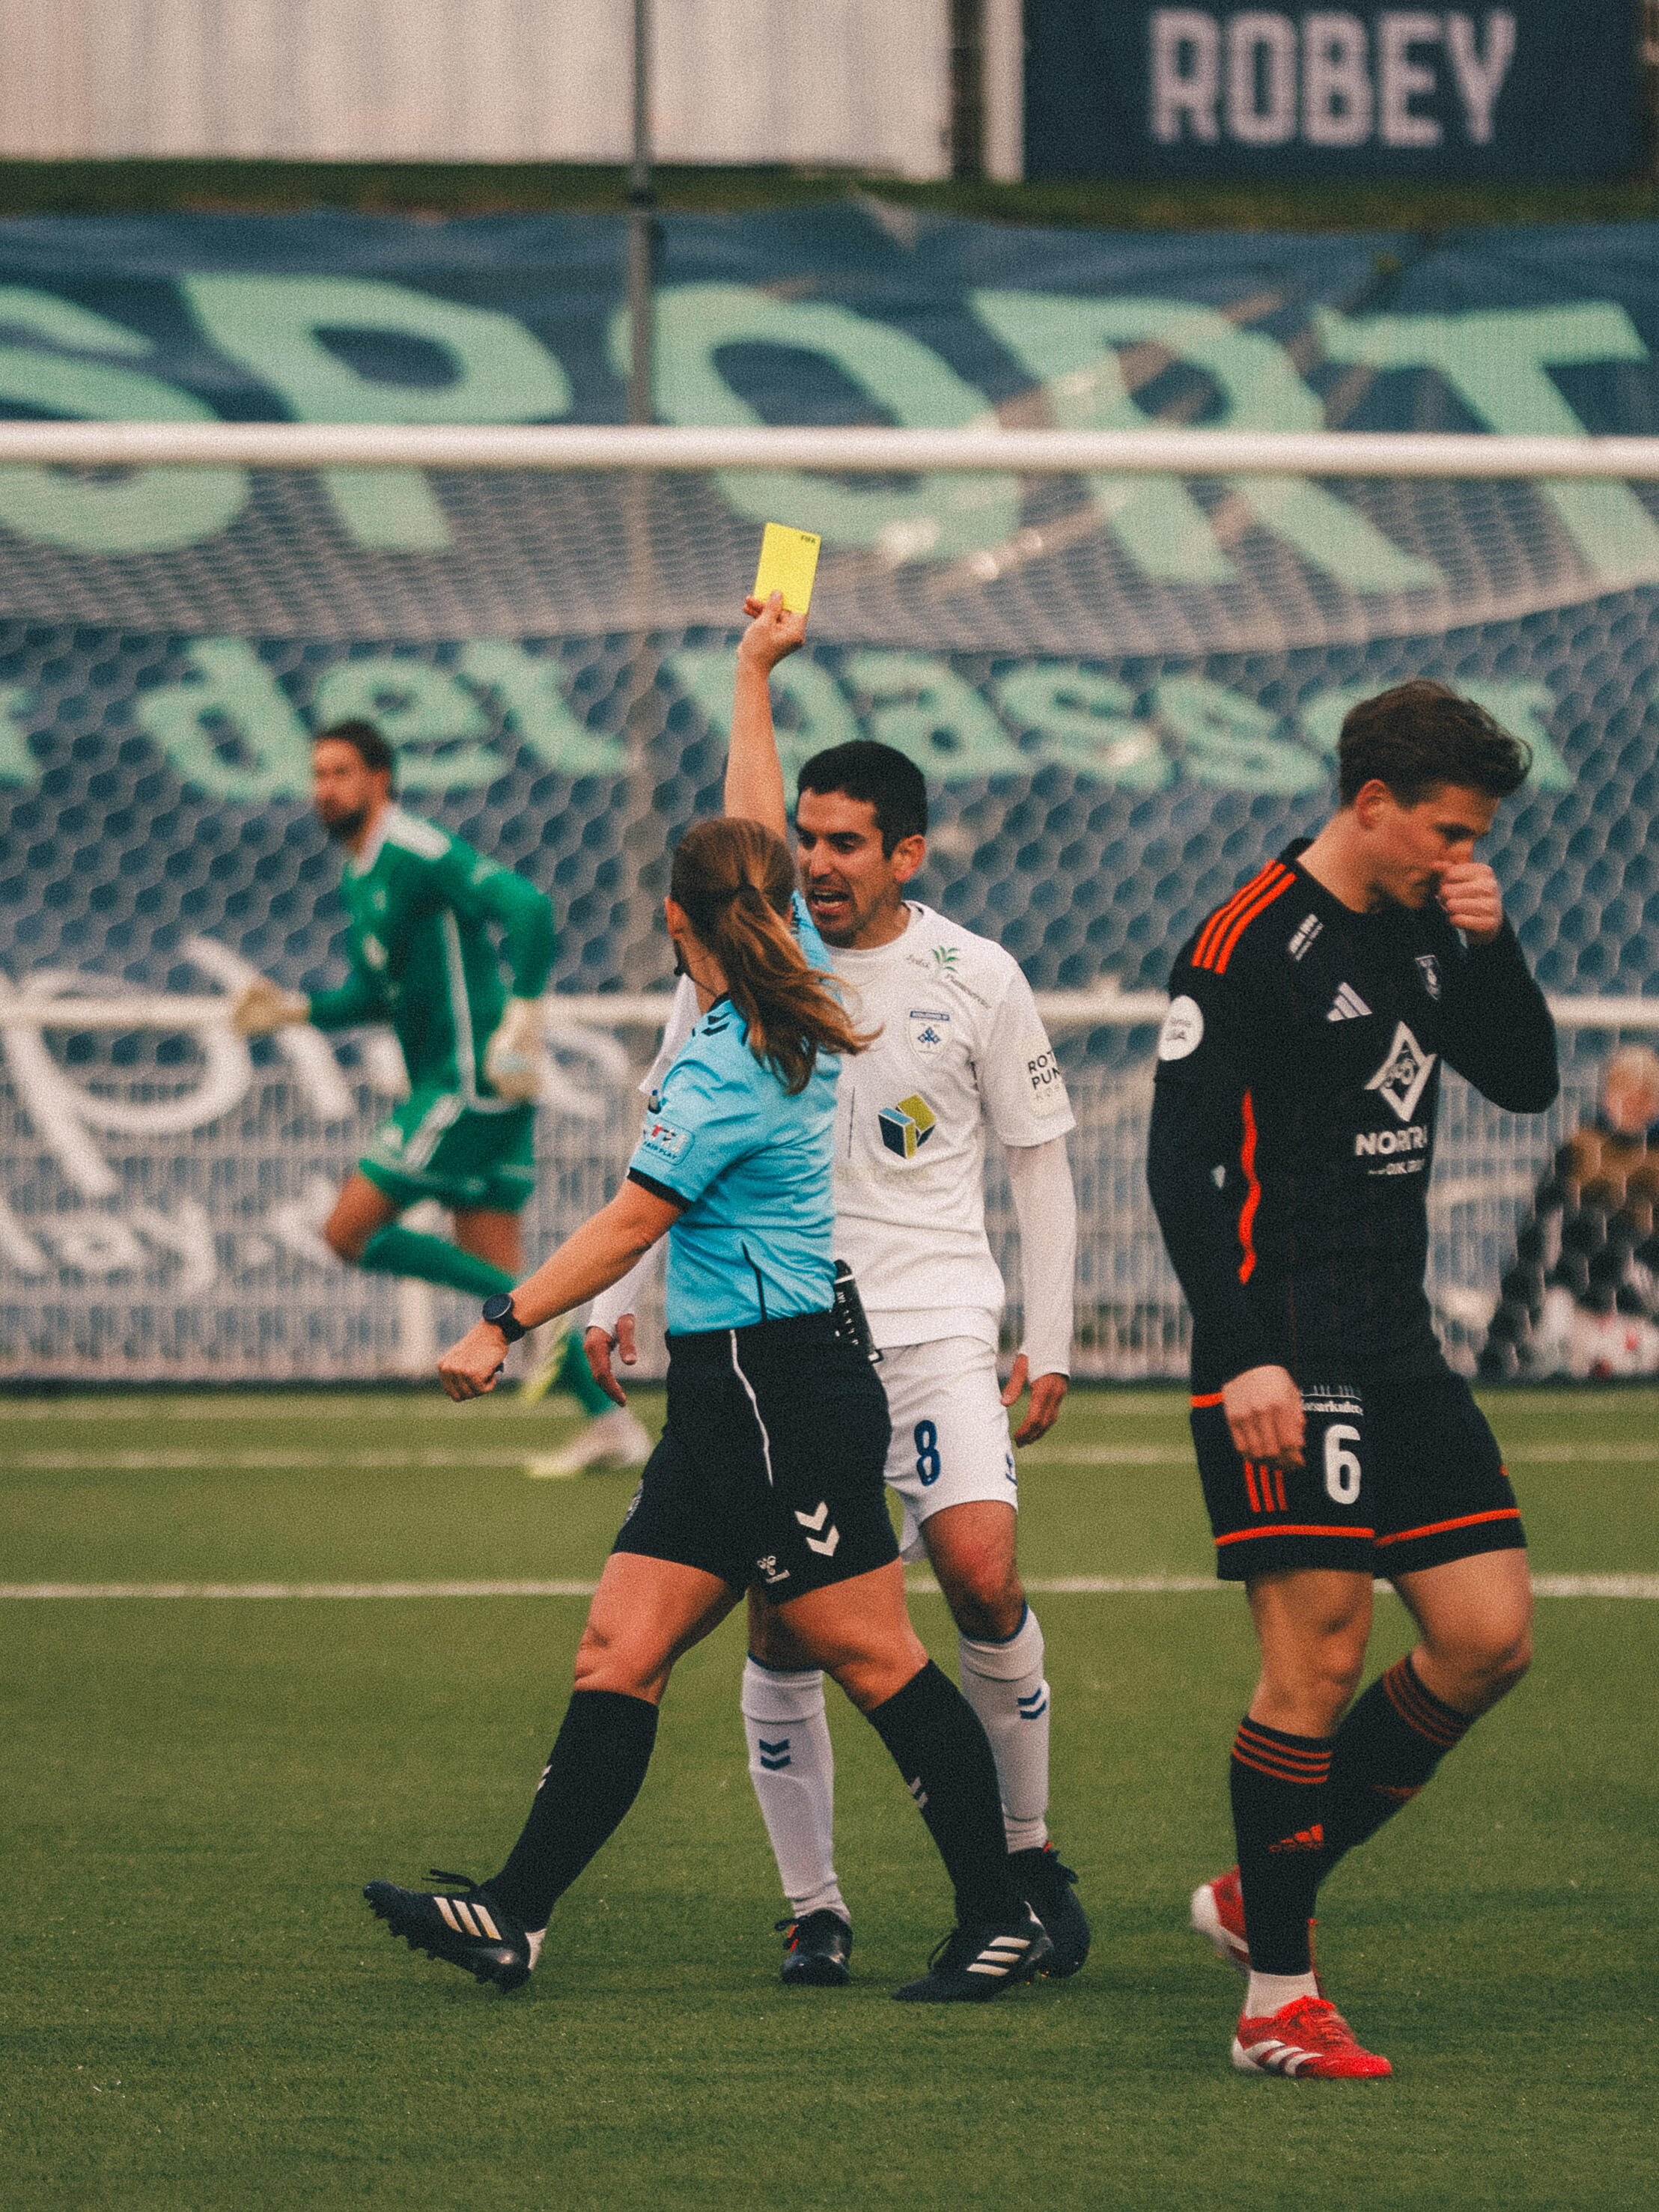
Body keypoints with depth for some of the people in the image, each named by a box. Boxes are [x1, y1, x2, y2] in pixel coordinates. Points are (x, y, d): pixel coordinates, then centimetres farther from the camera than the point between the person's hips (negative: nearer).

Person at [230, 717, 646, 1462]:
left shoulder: (417, 853, -13)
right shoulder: (359, 879, 17)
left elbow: (526, 908, -26)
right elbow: (374, 995, 27)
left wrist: (522, 1017, -30)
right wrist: (292, 1009, 12)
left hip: (470, 1081, -10)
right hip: (450, 1088, 10)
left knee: (350, 1232, -9)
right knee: (496, 1270, 8)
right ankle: (609, 1422, 8)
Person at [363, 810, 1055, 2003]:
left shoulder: (727, 1076, -17)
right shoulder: (797, 997, 6)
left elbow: (625, 1230, -13)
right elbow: (762, 840, 20)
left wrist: (501, 1327, -8)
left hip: (783, 1397, -9)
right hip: (728, 1403, 9)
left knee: (876, 1659, -4)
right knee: (620, 1653, 4)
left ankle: (1003, 1915, 2)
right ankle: (514, 1915, 1)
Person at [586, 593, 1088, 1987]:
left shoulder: (976, 979, 2)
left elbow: (1040, 1157, 9)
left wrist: (1049, 1341, 4)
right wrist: (620, 1296, 6)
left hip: (937, 1323, -2)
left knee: (983, 1573, -19)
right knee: (781, 1623, -5)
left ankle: (1029, 1854, 0)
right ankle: (813, 1907, 5)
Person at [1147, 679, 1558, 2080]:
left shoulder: (1422, 934, 13)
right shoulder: (1248, 948, -11)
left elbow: (1529, 1082, 17)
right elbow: (1181, 1166, -14)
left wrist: (1491, 948, 0)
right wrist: (1245, 1356, -19)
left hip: (1401, 1358, 8)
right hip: (1289, 1366, -8)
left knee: (1490, 1638, 3)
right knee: (1319, 1658, -10)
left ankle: (1265, 1893, 16)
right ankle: (1277, 1997, -2)